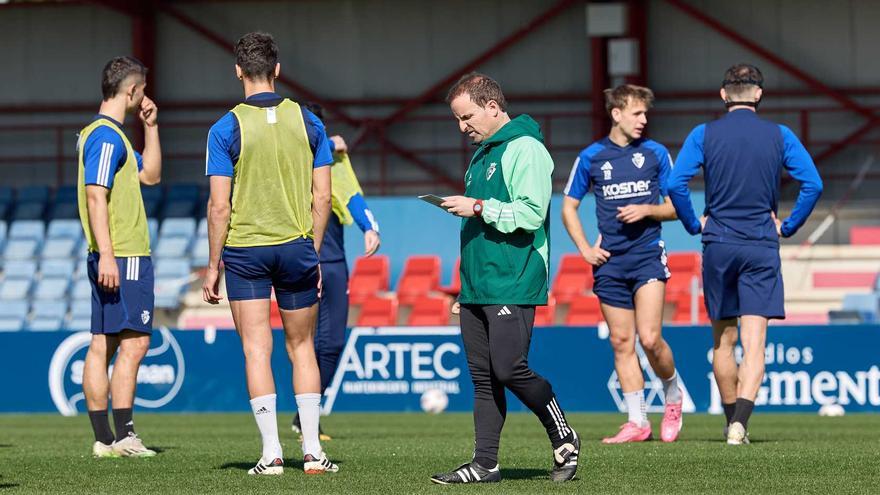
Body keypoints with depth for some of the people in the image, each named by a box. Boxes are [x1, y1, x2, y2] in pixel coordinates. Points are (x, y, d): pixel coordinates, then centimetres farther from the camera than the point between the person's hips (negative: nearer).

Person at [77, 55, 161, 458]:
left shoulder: (100, 133, 19)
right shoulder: (106, 135, -12)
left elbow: (150, 175, 28)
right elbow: (95, 197, -19)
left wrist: (150, 127, 20)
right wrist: (106, 255, -23)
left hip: (112, 258, 10)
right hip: (124, 257, -10)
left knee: (103, 345, 6)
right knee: (134, 342, -10)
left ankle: (104, 440, 7)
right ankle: (123, 436, -13)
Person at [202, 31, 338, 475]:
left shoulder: (226, 129, -7)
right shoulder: (308, 122, 1)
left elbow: (219, 205, -9)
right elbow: (322, 197, 2)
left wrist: (213, 265, -1)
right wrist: (314, 254, 12)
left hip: (245, 251, -2)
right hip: (297, 247, 2)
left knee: (256, 351, 3)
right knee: (302, 347, 13)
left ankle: (271, 453, -1)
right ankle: (312, 451, 10)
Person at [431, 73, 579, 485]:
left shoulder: (524, 149, -10)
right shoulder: (482, 153, 21)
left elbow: (531, 213, -19)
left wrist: (479, 208, -18)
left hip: (512, 286, -9)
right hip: (476, 287, 9)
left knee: (510, 370, -13)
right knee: (483, 377, 6)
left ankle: (564, 439, 7)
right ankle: (485, 464, 7)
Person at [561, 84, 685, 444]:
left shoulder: (655, 153, 4)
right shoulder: (591, 156, 5)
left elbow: (675, 208, 9)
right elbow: (569, 206, 14)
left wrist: (646, 211, -10)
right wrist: (584, 248, 2)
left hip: (648, 255, -2)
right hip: (610, 261, 2)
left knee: (650, 339, -14)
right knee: (621, 342, 2)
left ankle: (673, 395, 13)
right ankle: (637, 422, 8)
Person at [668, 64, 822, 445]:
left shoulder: (704, 135, 1)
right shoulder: (780, 136, 1)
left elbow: (676, 184, -9)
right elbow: (813, 185, -5)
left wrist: (694, 224, 5)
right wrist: (788, 226, 6)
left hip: (718, 245, 1)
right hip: (762, 248, -1)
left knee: (723, 342, 15)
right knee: (754, 344, -6)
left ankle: (733, 422, 25)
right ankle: (740, 423, -23)